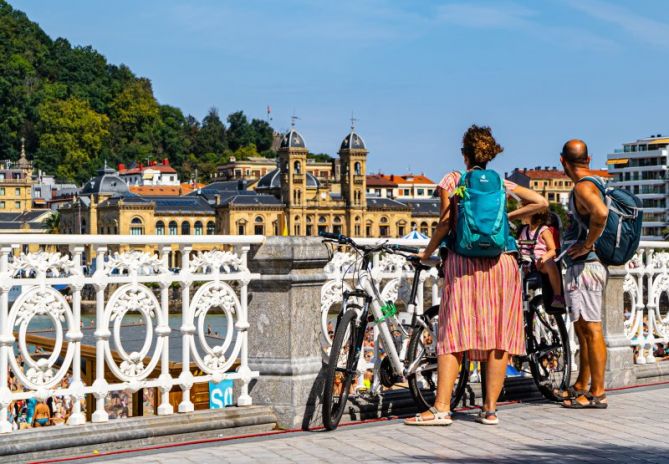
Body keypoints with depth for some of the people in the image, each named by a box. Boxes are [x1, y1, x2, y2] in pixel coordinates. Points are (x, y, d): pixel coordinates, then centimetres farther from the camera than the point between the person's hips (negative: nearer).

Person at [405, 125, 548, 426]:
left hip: (463, 262, -2)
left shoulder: (452, 180, 5)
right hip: (501, 262, 2)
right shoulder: (502, 183, 14)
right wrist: (506, 217, 17)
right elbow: (541, 202, 9)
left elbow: (447, 222, -4)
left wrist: (428, 252, 6)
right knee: (498, 336, 5)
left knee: (453, 335, -3)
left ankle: (441, 408, -7)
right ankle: (490, 409, 7)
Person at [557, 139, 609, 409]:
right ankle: (581, 386, 26)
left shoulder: (582, 187, -15)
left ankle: (597, 393, -5)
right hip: (580, 267, 11)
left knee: (591, 329, -8)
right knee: (582, 329, 17)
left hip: (585, 265, -11)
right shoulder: (594, 184, 16)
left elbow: (601, 213, -35)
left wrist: (586, 244, -23)